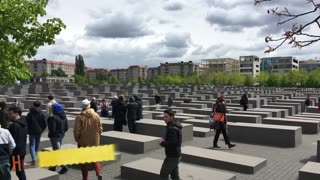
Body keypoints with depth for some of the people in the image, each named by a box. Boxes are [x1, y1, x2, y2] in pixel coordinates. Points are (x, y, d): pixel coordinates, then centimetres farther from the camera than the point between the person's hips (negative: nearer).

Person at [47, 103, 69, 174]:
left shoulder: (54, 118, -21)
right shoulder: (64, 117, 3)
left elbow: (52, 129, -20)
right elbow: (66, 127, 6)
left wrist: (50, 135, -3)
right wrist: (62, 132, 14)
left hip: (55, 136, -8)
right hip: (61, 136, 8)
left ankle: (64, 167, -7)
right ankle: (53, 166, 30)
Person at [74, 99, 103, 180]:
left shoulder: (80, 117, -14)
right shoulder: (96, 115, -4)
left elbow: (77, 131, -13)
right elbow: (100, 128, 1)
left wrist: (77, 139, 4)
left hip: (83, 142, -3)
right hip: (95, 141, 3)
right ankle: (99, 172, -2)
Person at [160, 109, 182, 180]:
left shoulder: (172, 128, -22)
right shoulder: (176, 126, 9)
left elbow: (172, 144, -29)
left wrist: (162, 143, -13)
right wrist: (164, 141, 5)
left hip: (172, 156, -10)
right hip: (176, 155, 10)